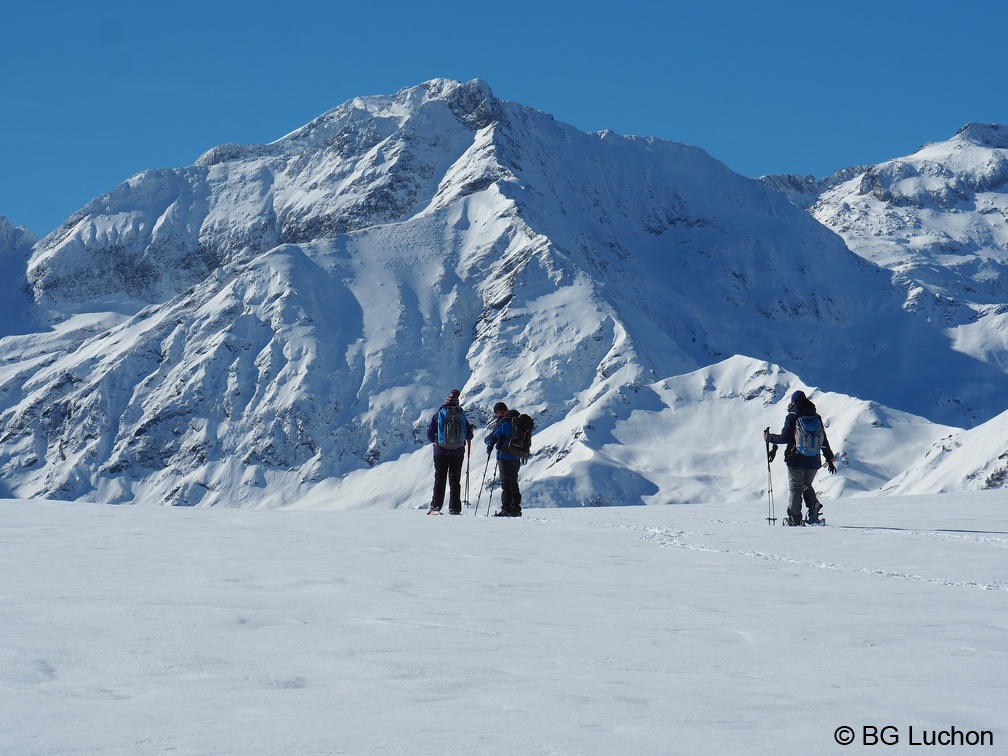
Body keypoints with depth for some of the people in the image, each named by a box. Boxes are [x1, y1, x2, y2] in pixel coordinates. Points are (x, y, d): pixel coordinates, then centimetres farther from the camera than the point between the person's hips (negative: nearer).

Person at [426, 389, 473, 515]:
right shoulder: (462, 415, -1)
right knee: (455, 480, 8)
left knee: (439, 479, 6)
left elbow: (430, 434, -3)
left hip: (441, 452, -1)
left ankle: (436, 506, -3)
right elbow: (469, 436, 4)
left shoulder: (439, 414, -4)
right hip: (458, 453, 1)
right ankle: (454, 508, 3)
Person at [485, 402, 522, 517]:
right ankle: (516, 509, 17)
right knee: (514, 483, 16)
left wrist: (489, 442, 16)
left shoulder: (503, 422, -13)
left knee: (506, 484, -5)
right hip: (517, 458, 8)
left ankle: (506, 510, -8)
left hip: (505, 457, -8)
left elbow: (491, 437, -9)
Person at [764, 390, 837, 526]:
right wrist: (829, 459, 16)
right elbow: (824, 440, 9)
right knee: (807, 485, 22)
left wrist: (769, 438, 2)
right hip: (814, 460, 4)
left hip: (796, 460, -4)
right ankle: (814, 505, -1)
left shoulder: (792, 417, -7)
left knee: (795, 489, 5)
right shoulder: (816, 417, 7)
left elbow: (785, 438, -14)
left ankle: (795, 519, 5)